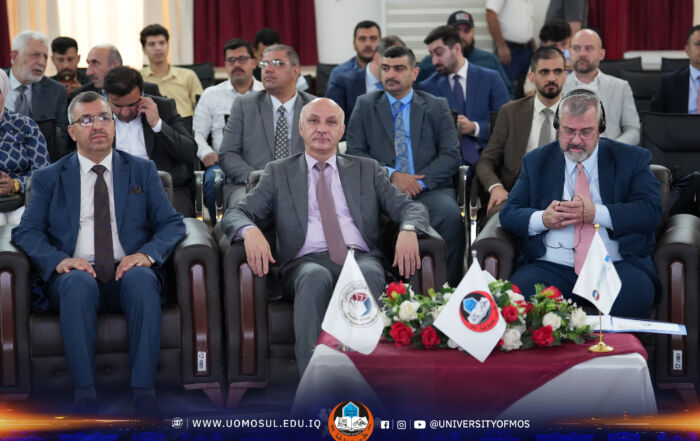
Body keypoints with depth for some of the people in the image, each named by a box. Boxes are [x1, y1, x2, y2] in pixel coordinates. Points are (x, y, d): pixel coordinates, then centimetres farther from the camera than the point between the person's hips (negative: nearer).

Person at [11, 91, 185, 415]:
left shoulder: (142, 171, 17)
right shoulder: (49, 178, 15)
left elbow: (172, 224, 9)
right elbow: (26, 232, 6)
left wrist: (147, 253, -13)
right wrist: (59, 260, -15)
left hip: (129, 271, 0)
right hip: (77, 275, 0)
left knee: (141, 278, -35)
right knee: (77, 281, -36)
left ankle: (144, 393, -36)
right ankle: (84, 396, -35)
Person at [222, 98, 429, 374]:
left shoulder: (366, 170, 24)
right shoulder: (278, 172, 21)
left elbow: (410, 207, 15)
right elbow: (234, 214, 12)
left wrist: (408, 231, -11)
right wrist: (250, 231, -14)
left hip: (360, 258, 1)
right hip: (307, 262, -1)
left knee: (370, 273, -37)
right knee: (316, 277, -38)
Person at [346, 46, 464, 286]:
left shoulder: (437, 107, 15)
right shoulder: (365, 105, 16)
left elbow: (451, 155, 5)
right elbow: (354, 152, 6)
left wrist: (420, 182, -12)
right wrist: (391, 174, -10)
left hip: (428, 189, 0)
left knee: (451, 215, -33)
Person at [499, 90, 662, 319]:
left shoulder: (631, 159, 11)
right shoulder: (536, 161, 17)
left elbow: (652, 211, -1)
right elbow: (509, 213, 12)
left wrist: (596, 214, -13)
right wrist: (543, 219, -11)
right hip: (552, 266, 1)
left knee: (635, 299, -35)